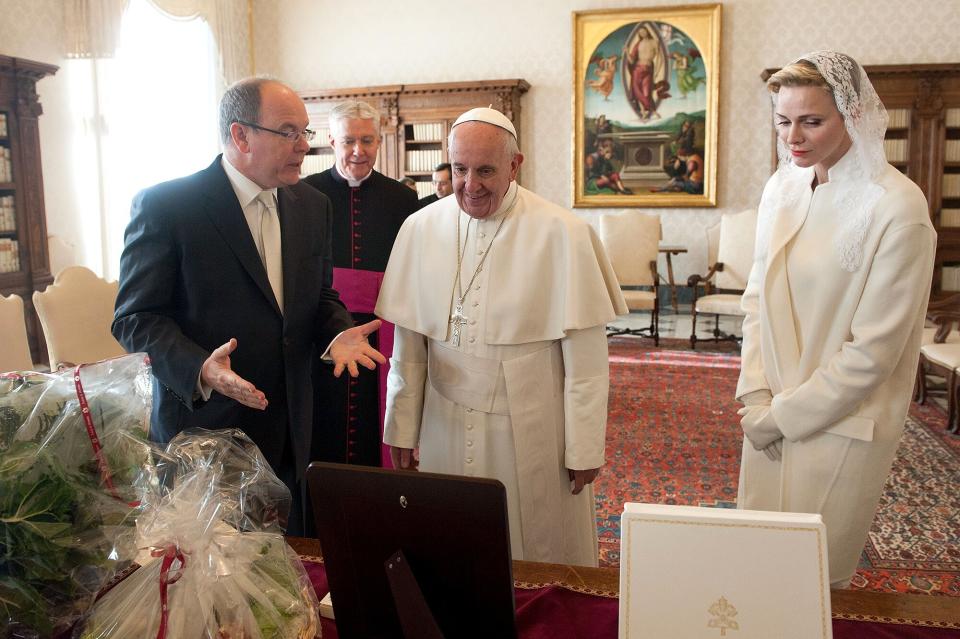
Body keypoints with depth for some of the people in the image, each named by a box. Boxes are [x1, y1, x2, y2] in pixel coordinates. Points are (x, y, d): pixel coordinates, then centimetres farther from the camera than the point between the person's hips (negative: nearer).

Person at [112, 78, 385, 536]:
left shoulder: (312, 206, 7)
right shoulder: (164, 206, -11)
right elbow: (135, 318, -10)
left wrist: (339, 332, -8)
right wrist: (199, 369, -27)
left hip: (288, 432, 5)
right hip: (201, 424, -5)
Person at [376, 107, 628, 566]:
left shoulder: (563, 234, -10)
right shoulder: (420, 228, 0)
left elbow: (585, 357, -9)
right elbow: (408, 346, 4)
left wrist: (584, 449, -7)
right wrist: (402, 429, 7)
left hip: (533, 438, -2)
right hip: (447, 434, 3)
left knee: (542, 558, 11)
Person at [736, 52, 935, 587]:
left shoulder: (897, 207, -17)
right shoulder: (782, 188, 2)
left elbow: (874, 350, -17)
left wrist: (783, 416, -12)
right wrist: (757, 398, -3)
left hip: (841, 425, -5)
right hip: (773, 416, 5)